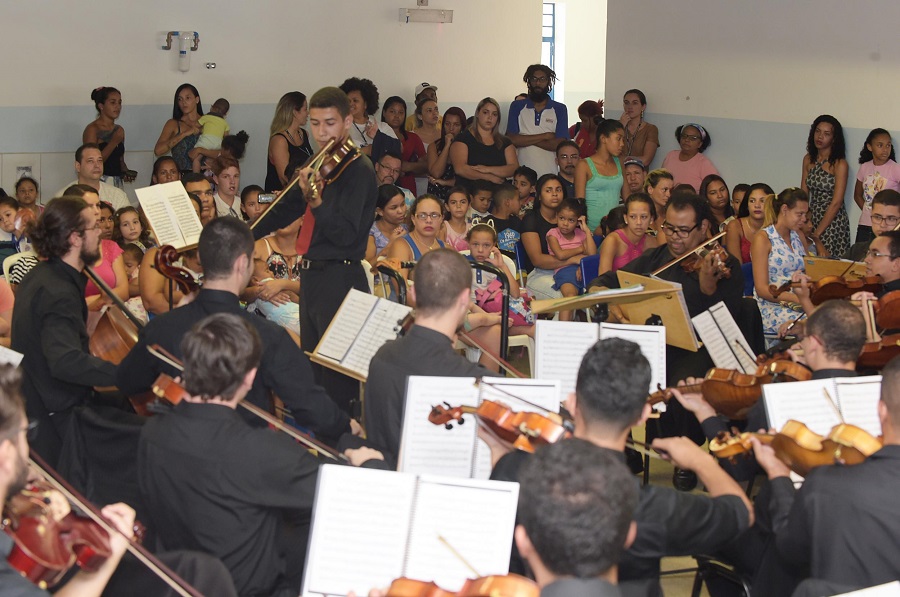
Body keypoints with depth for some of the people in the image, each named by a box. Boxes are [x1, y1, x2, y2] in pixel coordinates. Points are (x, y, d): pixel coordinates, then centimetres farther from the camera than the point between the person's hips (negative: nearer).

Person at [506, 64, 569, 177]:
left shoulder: (560, 109, 7)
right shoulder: (517, 107, 8)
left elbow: (560, 145, -4)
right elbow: (511, 139, -4)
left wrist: (526, 140, -6)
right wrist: (545, 136, -6)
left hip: (550, 175, 0)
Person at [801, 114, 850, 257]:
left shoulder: (839, 164, -11)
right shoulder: (808, 159, 6)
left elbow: (836, 203, -14)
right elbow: (803, 194, 8)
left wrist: (817, 233, -15)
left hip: (832, 222, -5)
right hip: (812, 218, 5)